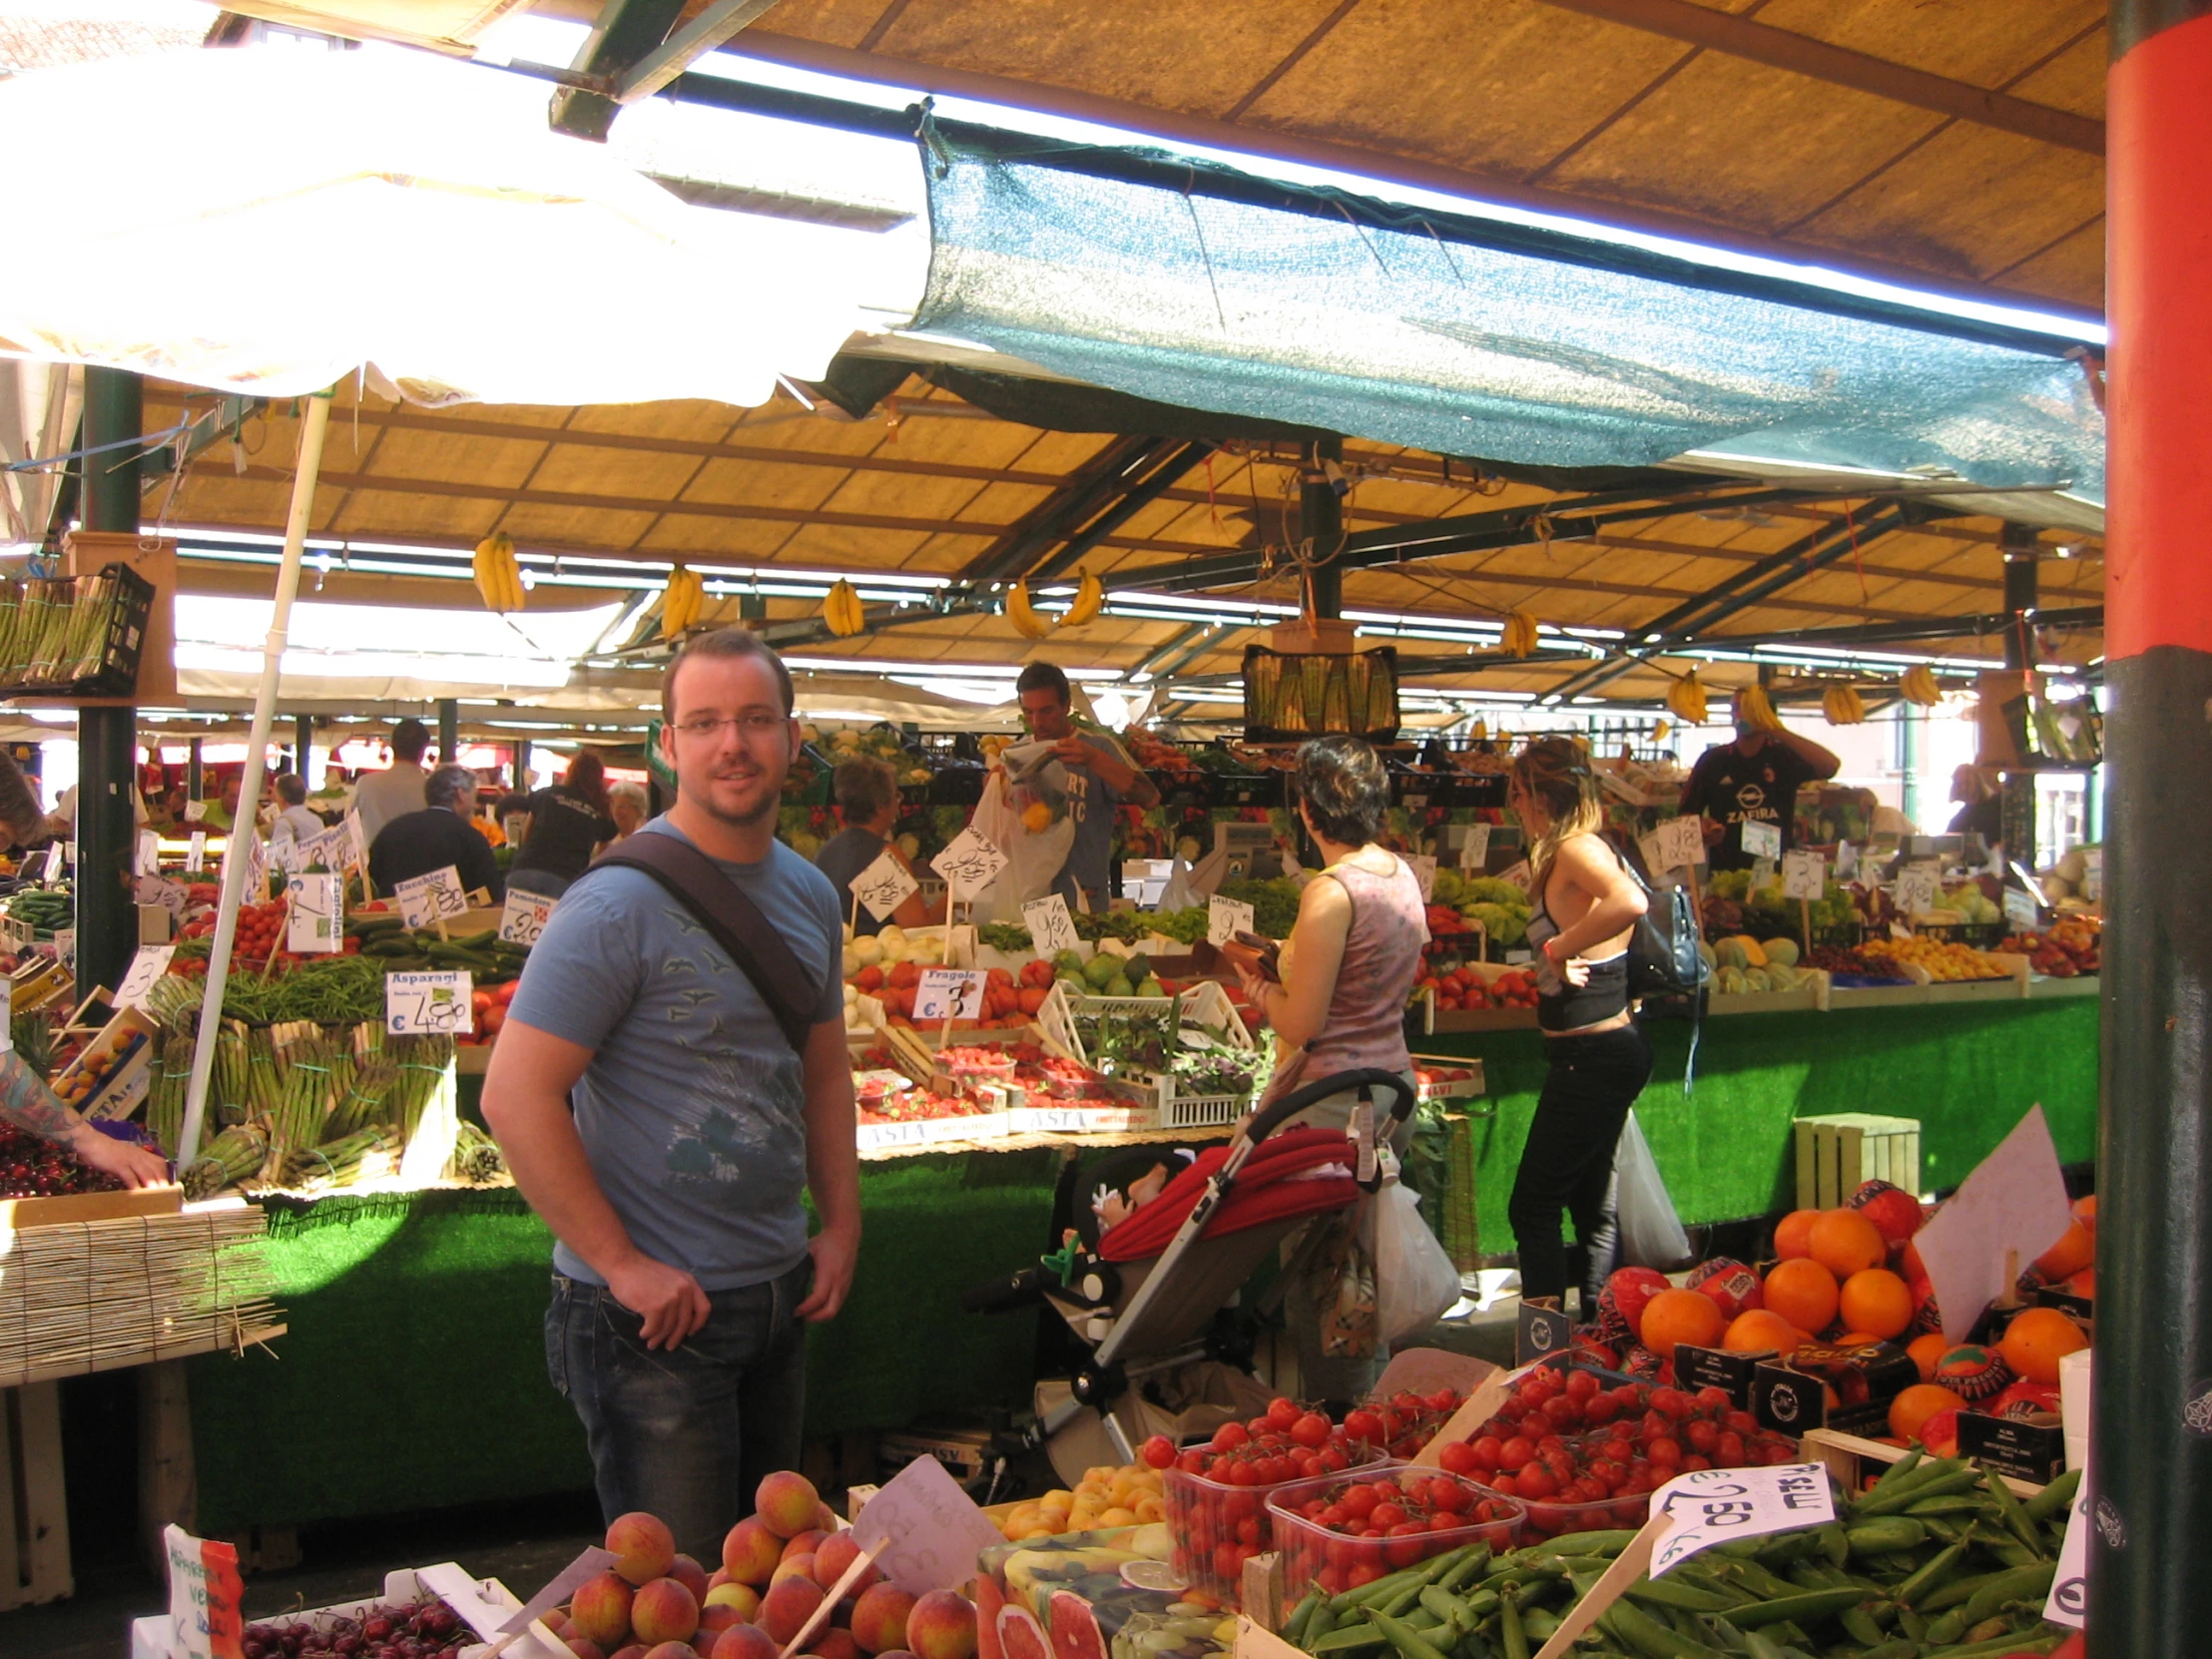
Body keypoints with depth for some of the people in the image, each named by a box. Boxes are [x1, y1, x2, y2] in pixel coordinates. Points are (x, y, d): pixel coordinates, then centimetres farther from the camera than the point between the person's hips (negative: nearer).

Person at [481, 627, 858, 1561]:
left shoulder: (811, 895, 6)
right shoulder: (622, 903, -17)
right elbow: (515, 1097, -20)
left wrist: (841, 1225, 9)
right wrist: (620, 1263, -19)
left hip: (779, 1294, 7)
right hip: (655, 1311, -7)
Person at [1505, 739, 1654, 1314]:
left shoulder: (1577, 849, -17)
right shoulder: (1559, 858, 13)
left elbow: (1630, 902, -36)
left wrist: (1557, 949, -25)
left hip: (1594, 1053, -11)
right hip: (1601, 1051, 11)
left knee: (1533, 1207, -4)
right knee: (1591, 1204, 18)